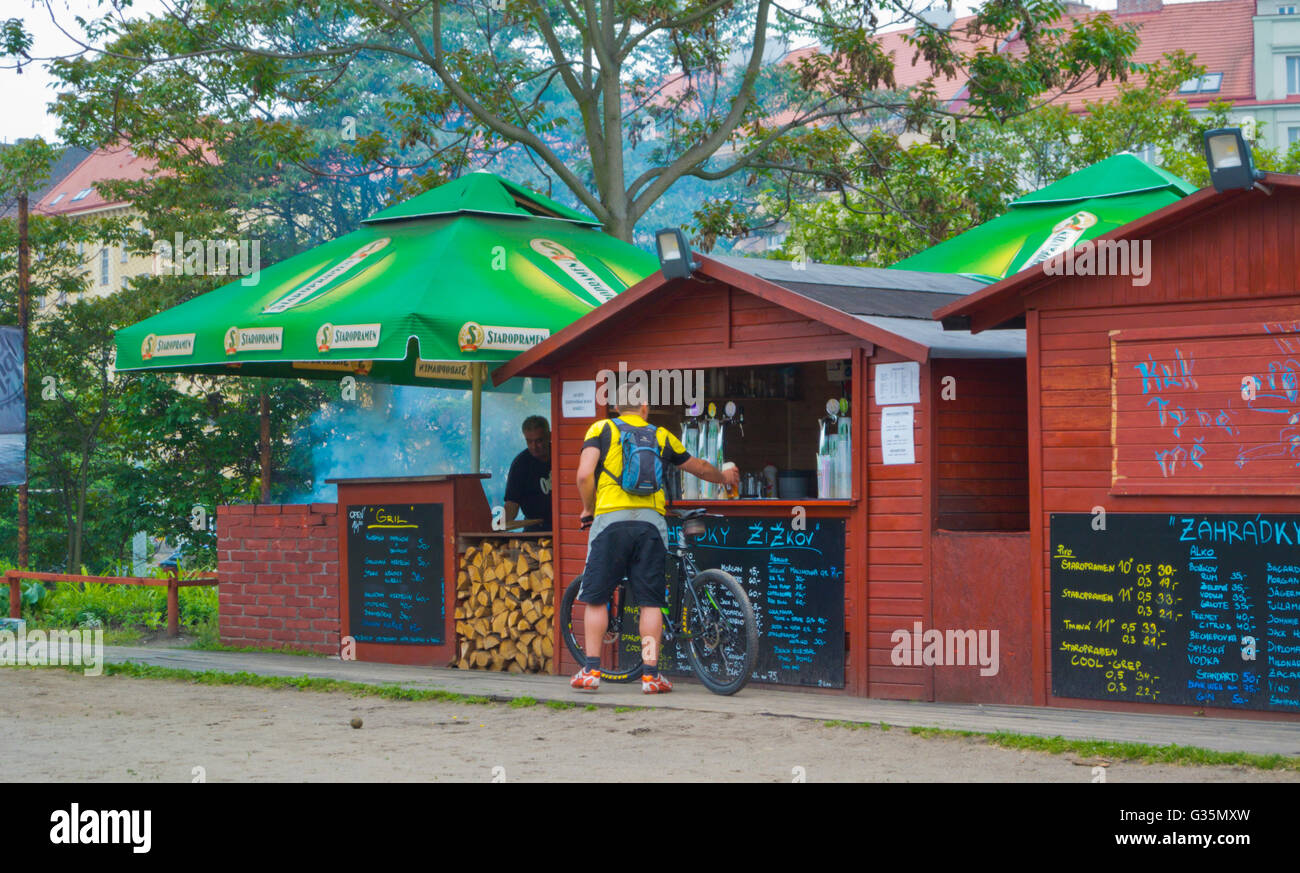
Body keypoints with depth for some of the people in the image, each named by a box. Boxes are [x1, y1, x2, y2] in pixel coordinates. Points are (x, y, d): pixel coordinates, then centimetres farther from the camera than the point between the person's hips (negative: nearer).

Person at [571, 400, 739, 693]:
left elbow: (585, 474, -4)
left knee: (596, 597, 7)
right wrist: (724, 477, 52)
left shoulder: (602, 429, 10)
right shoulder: (661, 436, 19)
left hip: (610, 518, -2)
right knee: (650, 602, 5)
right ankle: (651, 674, 3)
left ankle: (591, 670, 4)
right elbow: (700, 467, 32)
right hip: (651, 520, 2)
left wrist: (588, 509, 12)